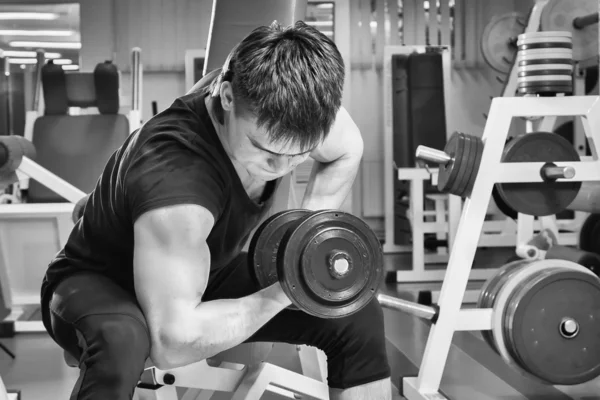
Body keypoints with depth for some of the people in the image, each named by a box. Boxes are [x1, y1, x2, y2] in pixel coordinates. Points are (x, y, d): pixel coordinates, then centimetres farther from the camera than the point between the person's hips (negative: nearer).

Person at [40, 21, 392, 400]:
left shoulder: (277, 105, -21)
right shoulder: (172, 176, -41)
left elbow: (346, 151, 3)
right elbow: (174, 340, -41)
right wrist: (282, 294, -32)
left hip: (209, 272, 7)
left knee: (357, 314, -5)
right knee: (121, 340, -42)